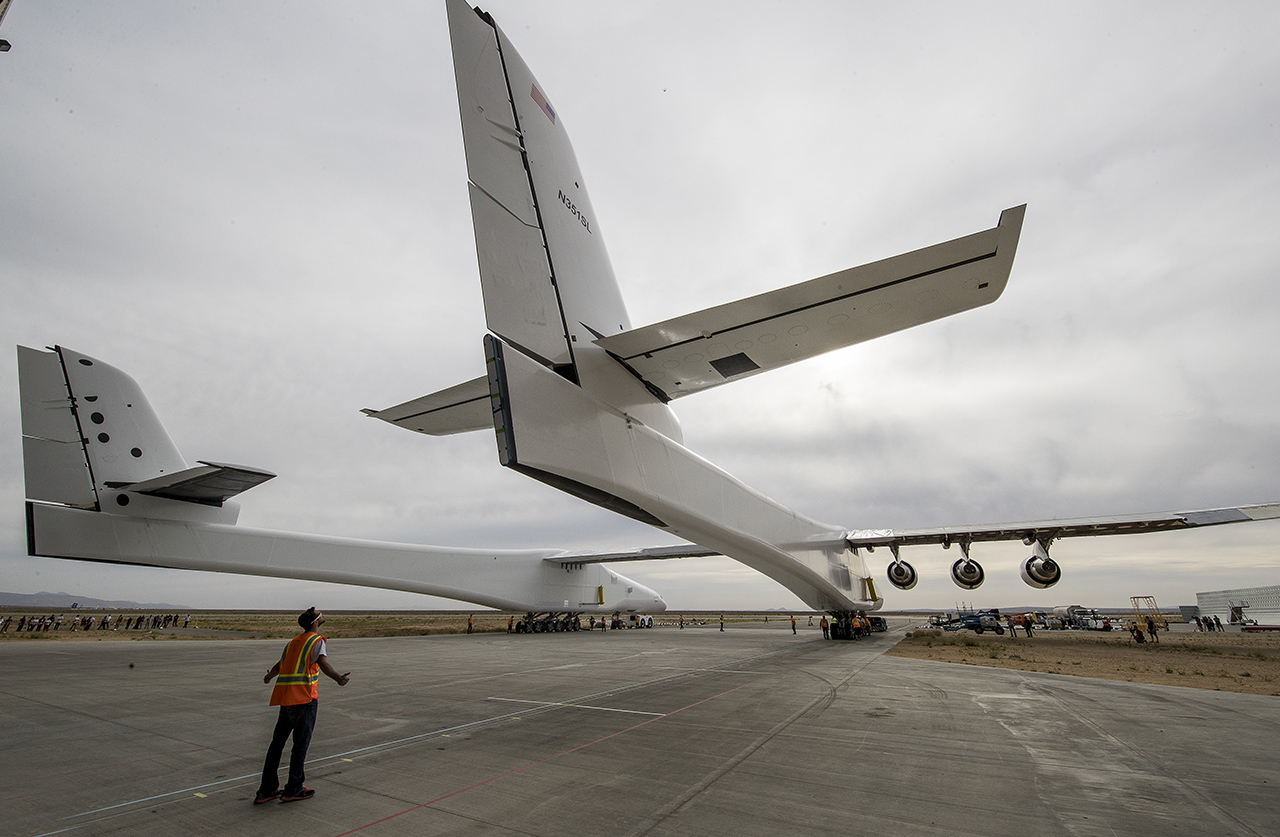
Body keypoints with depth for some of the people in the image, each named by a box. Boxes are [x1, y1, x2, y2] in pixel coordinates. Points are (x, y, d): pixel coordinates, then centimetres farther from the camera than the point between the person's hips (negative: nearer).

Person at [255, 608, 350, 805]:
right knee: (301, 744, 1)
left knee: (277, 742, 14)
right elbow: (323, 663, -22)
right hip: (304, 699, -8)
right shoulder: (316, 641, -4)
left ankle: (266, 790, 21)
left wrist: (269, 676, 53)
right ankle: (293, 790, 7)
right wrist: (338, 678, -30)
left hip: (284, 698, 8)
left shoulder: (293, 642, 19)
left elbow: (279, 665, 33)